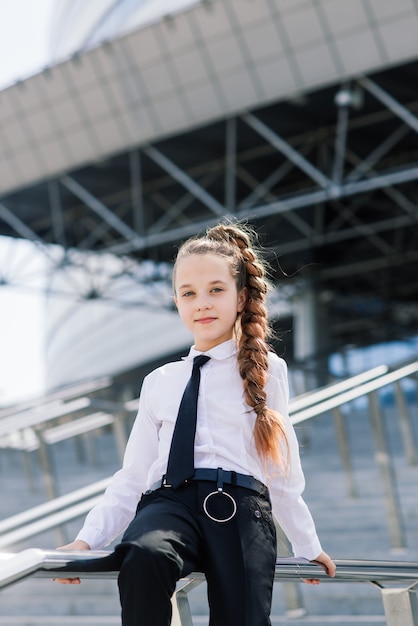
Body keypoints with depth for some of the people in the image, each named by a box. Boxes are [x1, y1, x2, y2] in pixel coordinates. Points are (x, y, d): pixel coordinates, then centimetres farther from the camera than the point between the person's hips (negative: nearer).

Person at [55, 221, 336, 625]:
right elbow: (132, 476, 19)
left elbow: (281, 469, 20)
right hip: (169, 499, 1)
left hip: (241, 505, 0)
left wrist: (308, 546, 24)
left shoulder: (265, 371, 16)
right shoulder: (159, 383, 21)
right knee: (143, 555, -36)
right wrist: (89, 538, 6)